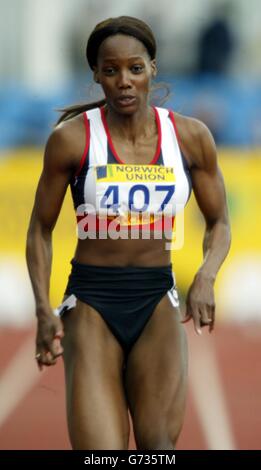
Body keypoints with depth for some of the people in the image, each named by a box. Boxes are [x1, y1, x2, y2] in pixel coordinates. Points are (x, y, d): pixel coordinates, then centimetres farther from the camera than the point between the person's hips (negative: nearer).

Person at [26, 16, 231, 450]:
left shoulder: (191, 137, -1)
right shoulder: (72, 138, -7)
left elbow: (218, 223, 11)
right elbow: (41, 230, 4)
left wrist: (206, 277, -10)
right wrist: (44, 310, -8)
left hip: (158, 301, 2)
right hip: (91, 302, -2)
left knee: (159, 445, -9)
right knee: (99, 450, -12)